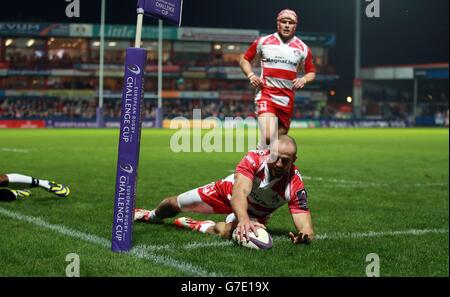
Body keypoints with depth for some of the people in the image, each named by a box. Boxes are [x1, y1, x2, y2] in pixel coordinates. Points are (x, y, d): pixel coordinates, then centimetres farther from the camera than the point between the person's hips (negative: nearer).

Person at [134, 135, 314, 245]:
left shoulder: (295, 186, -33)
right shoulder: (255, 158, -36)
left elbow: (306, 228, -35)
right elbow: (239, 192, -48)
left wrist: (305, 236, -60)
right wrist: (243, 219, -68)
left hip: (255, 213, -1)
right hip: (230, 191, 1)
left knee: (227, 232, -34)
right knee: (176, 204, 15)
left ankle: (201, 226, 3)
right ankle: (152, 216, 53)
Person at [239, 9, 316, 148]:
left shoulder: (302, 48, 8)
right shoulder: (263, 42, 4)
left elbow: (311, 72, 17)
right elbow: (245, 60, 14)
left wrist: (304, 79, -6)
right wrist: (251, 75, -6)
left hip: (287, 99, 3)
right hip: (266, 95, -3)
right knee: (268, 137, -25)